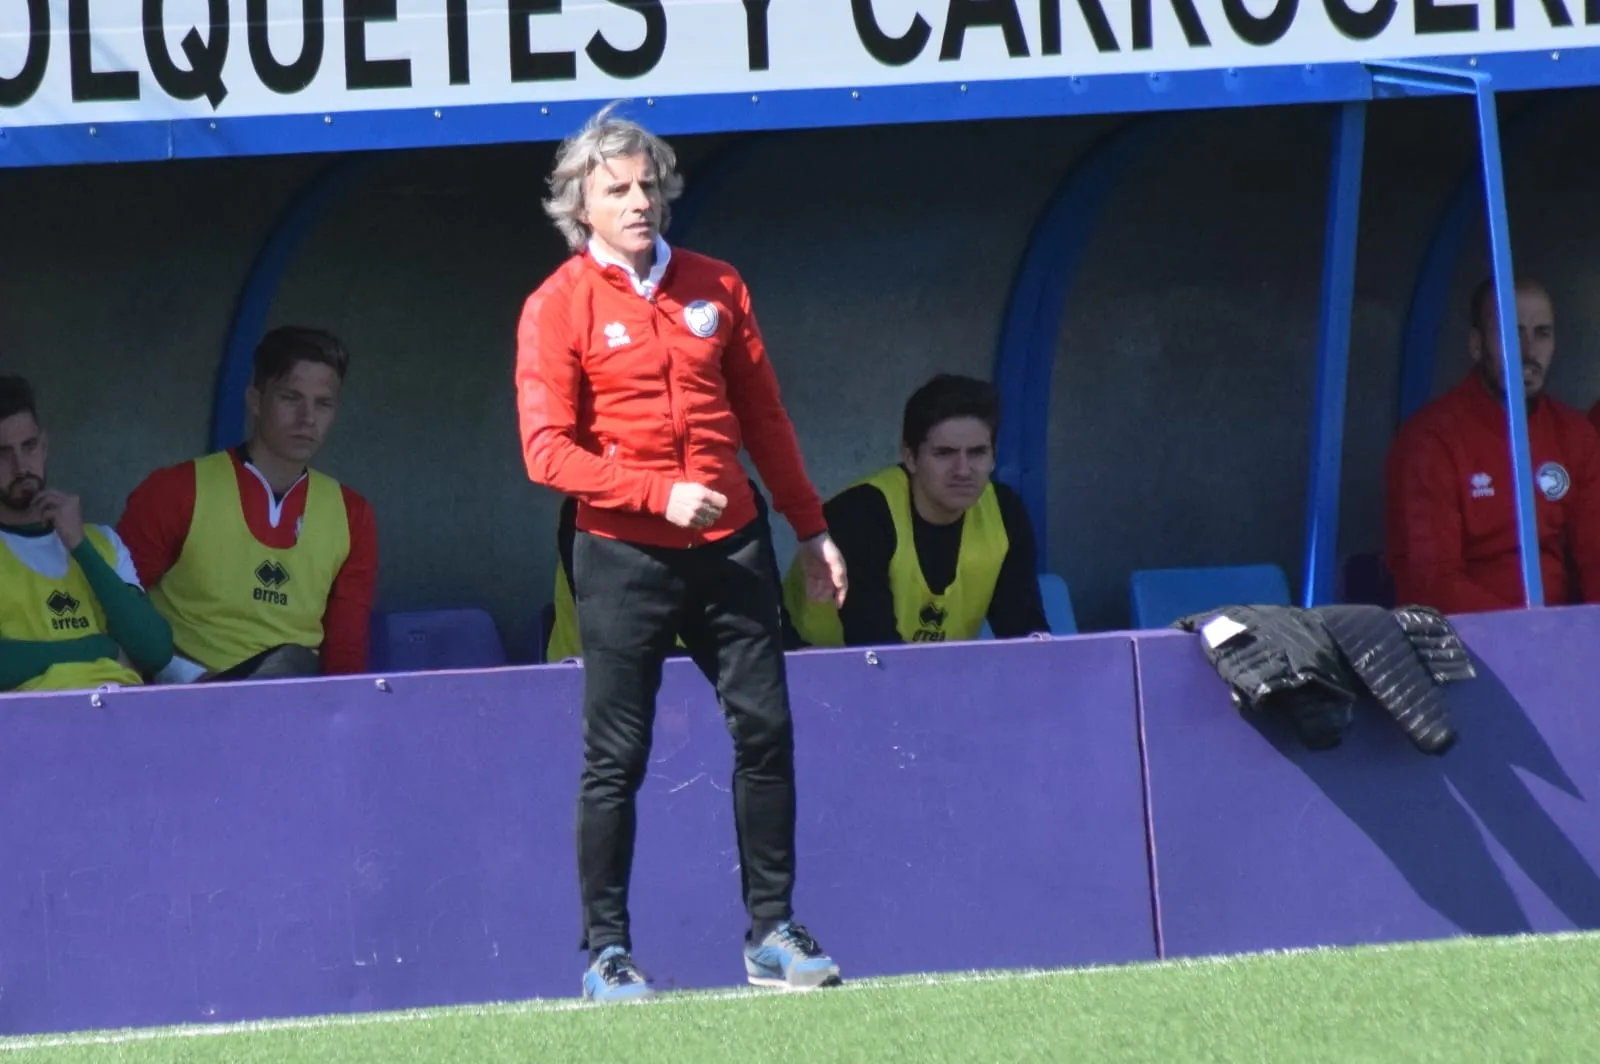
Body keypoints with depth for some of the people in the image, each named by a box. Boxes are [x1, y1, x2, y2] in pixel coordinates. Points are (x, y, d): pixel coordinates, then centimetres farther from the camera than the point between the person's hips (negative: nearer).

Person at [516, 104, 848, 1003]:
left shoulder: (716, 287, 10)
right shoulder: (559, 307, -4)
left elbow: (764, 415, 17)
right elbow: (549, 451, -10)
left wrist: (811, 529, 17)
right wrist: (661, 494, -19)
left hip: (729, 547, 4)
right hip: (625, 557, -4)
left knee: (766, 728, 2)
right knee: (617, 757, -1)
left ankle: (773, 931, 11)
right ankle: (607, 952, 5)